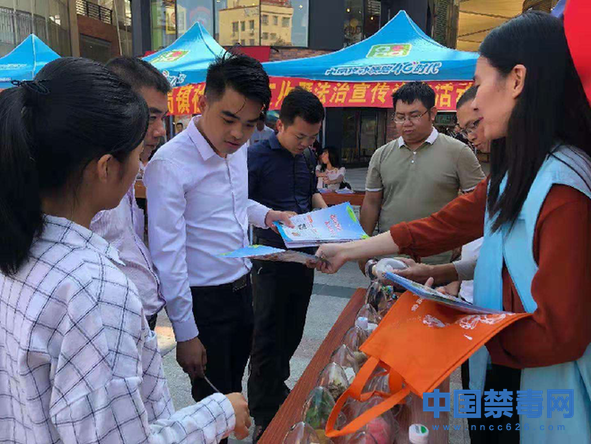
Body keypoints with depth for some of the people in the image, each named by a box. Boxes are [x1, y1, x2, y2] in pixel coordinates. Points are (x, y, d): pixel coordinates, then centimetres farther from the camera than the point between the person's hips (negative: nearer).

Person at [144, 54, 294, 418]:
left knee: (234, 388, 23)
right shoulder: (170, 165, -22)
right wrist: (185, 333, -16)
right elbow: (168, 256, -20)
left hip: (243, 288, 7)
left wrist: (265, 214, 1)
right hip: (204, 301, -7)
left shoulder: (237, 149, 2)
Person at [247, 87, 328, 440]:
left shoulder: (307, 157, 7)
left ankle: (276, 385, 42)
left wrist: (322, 208, 2)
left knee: (293, 330, 19)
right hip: (272, 257, -7)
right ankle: (264, 415, 19)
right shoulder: (257, 156, -14)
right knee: (268, 336, 3)